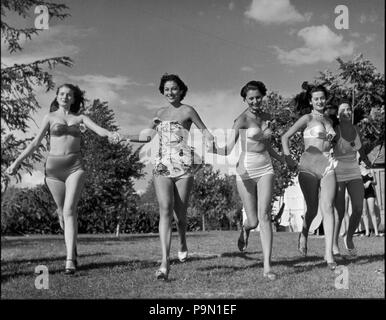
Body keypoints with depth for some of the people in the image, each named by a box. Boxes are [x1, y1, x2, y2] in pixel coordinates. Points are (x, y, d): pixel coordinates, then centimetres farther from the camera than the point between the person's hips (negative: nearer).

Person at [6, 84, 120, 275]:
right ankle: (72, 248, 32)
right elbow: (35, 142, 7)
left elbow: (99, 130, -4)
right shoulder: (50, 117, 11)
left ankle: (70, 261, -20)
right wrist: (17, 162, -1)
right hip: (53, 166, 1)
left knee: (69, 210, -16)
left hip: (75, 166, -1)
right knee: (63, 212, 8)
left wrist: (110, 134, -27)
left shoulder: (80, 118, 12)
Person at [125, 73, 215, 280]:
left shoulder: (187, 111, 4)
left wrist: (212, 141, -14)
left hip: (183, 164, -2)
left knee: (179, 213, 2)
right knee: (165, 209, -13)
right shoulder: (159, 113, 16)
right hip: (162, 164, 3)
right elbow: (148, 135, 23)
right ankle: (165, 261, -19)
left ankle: (183, 243, 36)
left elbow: (204, 130, 7)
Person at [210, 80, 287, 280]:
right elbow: (230, 147, -19)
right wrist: (215, 149, -41)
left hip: (265, 169, 4)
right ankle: (245, 229, 42)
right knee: (253, 221, 1)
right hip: (246, 170, -3)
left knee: (264, 215, -12)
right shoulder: (242, 119, -7)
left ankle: (267, 267, -12)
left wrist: (282, 159, 37)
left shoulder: (267, 117, 12)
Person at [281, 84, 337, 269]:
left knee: (328, 208, -10)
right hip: (308, 166, -4)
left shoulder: (329, 121, 19)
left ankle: (328, 253, -12)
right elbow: (285, 137, -3)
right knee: (312, 209, -3)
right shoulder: (307, 118, 2)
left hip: (327, 166, 4)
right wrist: (287, 158, -14)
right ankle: (303, 235, 29)